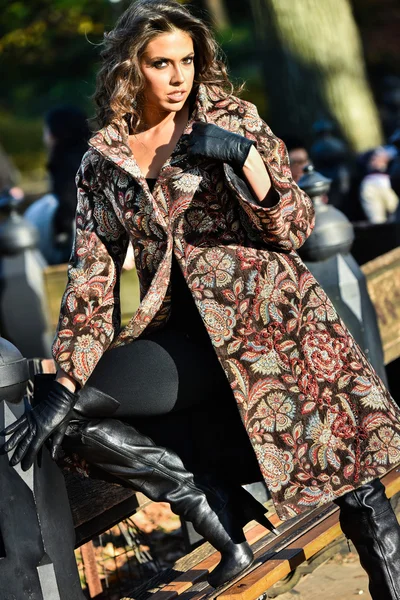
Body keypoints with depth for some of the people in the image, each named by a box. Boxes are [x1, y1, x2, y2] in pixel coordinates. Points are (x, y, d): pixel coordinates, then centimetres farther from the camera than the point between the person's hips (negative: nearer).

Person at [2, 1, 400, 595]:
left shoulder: (234, 120, 5)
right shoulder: (104, 161, 11)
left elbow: (294, 230, 2)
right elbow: (92, 276, 8)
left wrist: (245, 156, -16)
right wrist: (65, 385, -2)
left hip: (265, 314, -3)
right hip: (183, 336, 3)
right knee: (77, 415, -19)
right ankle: (233, 539, -13)